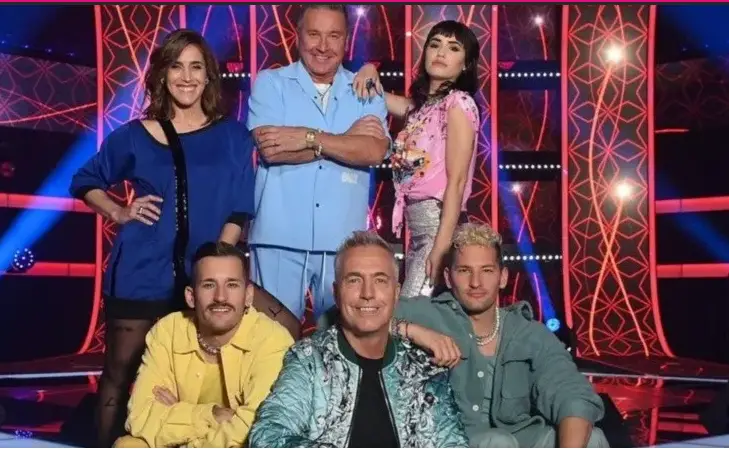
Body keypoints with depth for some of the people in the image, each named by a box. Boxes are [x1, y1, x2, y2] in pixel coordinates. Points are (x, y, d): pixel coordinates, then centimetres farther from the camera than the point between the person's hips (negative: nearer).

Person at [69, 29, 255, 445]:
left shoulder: (233, 136, 4)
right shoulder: (136, 135, 5)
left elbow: (238, 212, 2)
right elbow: (85, 182, 17)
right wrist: (119, 212, 0)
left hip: (204, 279, 0)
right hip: (141, 275, 0)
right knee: (120, 373, 5)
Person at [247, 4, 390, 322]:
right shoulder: (270, 83, 5)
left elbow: (375, 151, -7)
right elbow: (270, 149, -11)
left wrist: (308, 137, -13)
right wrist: (346, 138, -7)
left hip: (343, 241, 2)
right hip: (280, 238, -1)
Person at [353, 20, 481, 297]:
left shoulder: (458, 102, -8)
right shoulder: (422, 104, 15)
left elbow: (456, 180, -15)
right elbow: (378, 97, 31)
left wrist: (442, 245, -21)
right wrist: (371, 72, 8)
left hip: (440, 223, -8)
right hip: (417, 227, 8)